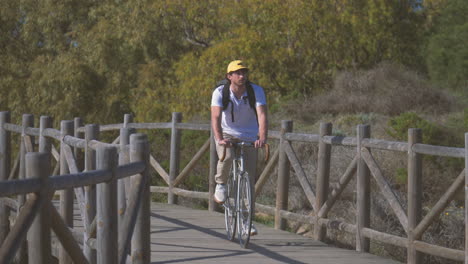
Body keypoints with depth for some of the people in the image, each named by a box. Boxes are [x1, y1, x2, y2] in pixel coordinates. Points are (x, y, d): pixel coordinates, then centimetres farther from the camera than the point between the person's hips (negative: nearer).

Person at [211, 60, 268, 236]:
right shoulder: (220, 93, -17)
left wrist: (262, 138, -45)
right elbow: (216, 117, -30)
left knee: (249, 179, -1)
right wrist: (219, 139, -47)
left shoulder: (256, 91, -16)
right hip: (226, 135, -2)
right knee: (227, 156, -36)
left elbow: (262, 115, -28)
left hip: (249, 137, 2)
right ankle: (221, 184, -6)